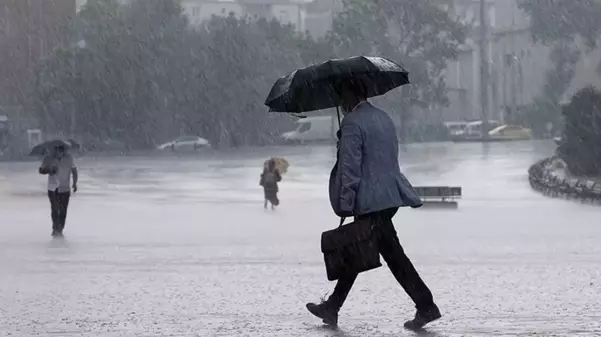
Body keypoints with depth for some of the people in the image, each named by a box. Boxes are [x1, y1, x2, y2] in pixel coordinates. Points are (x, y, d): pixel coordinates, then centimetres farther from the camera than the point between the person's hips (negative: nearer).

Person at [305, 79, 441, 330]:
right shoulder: (384, 118, 16)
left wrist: (345, 204, -14)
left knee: (392, 253, -8)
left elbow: (350, 166, -16)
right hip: (391, 195, 9)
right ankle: (332, 307, 18)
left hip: (371, 200, -9)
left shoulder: (352, 122, -12)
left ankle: (426, 306, -11)